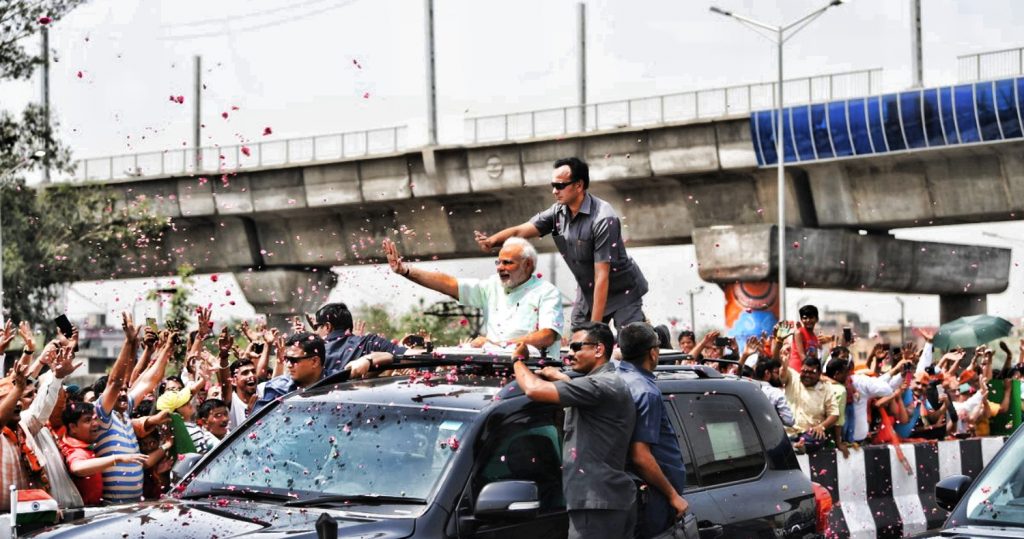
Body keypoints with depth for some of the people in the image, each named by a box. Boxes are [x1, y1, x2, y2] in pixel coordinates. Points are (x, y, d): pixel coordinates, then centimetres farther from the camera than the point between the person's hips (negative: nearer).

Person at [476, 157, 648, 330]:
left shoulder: (603, 219, -26)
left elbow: (602, 275, -28)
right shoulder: (558, 212, -5)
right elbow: (520, 230, -12)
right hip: (588, 293, 6)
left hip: (622, 292, -6)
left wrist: (595, 325, -29)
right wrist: (491, 241, -34)